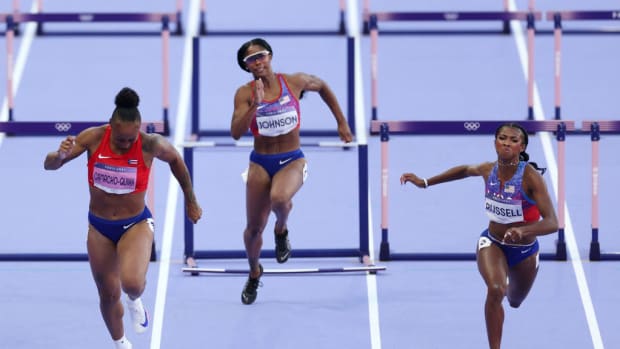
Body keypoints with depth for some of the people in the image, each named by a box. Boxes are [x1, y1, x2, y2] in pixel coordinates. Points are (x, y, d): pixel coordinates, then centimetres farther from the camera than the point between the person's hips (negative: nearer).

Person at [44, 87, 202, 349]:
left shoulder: (151, 145, -20)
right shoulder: (93, 138, -17)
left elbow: (175, 160, 2)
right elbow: (49, 165, -12)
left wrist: (191, 201, 12)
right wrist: (61, 155, -37)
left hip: (136, 225, -2)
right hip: (99, 227, 2)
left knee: (132, 283, -28)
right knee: (109, 295, 13)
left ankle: (135, 301, 11)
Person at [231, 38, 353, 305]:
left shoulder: (294, 82, -6)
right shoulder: (245, 93, -8)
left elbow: (323, 87, 15)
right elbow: (236, 132, -19)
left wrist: (341, 122, 16)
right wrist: (255, 105, -30)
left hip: (292, 161, -1)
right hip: (261, 163, 1)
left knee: (279, 199, -35)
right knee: (254, 228, 5)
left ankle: (281, 230, 2)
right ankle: (254, 273, 36)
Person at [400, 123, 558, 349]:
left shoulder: (531, 177, -29)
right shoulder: (488, 170, -16)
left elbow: (552, 223, -36)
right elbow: (466, 170, 10)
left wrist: (523, 231, -54)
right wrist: (424, 182, 10)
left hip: (524, 250, -1)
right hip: (492, 242, 1)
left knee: (515, 301, 27)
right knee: (495, 290, -31)